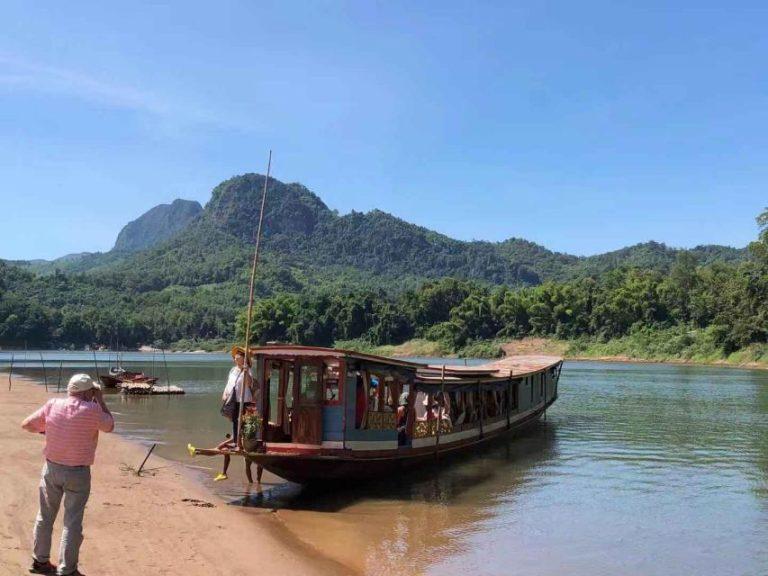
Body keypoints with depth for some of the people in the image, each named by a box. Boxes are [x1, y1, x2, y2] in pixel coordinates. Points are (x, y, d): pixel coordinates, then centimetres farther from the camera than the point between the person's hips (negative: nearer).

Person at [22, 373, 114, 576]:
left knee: (45, 516, 19)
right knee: (73, 521, 4)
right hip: (78, 473, -4)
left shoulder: (52, 405, -5)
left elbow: (27, 424, 2)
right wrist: (101, 400, 6)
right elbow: (109, 426, 2)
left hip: (52, 468, 4)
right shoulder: (92, 410, -16)